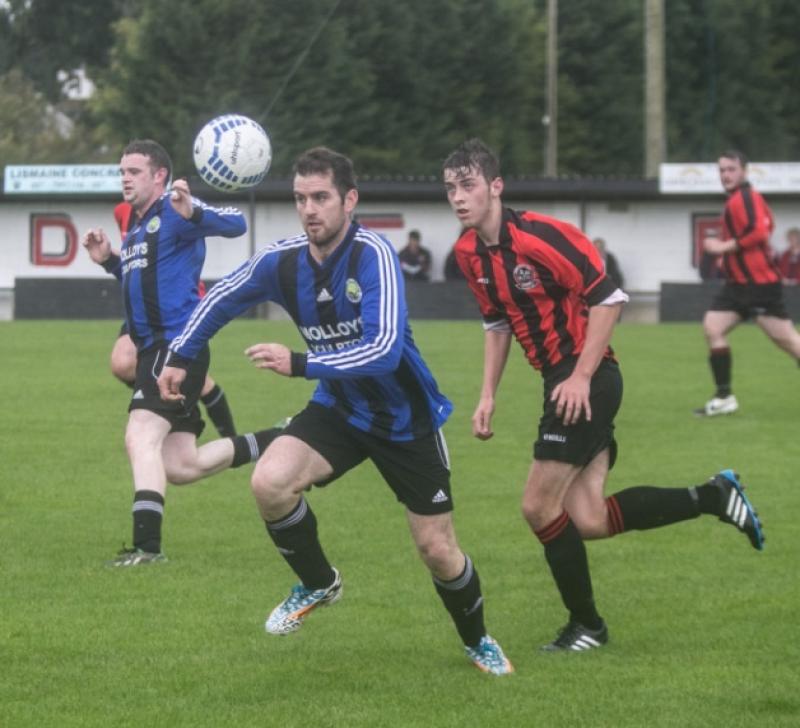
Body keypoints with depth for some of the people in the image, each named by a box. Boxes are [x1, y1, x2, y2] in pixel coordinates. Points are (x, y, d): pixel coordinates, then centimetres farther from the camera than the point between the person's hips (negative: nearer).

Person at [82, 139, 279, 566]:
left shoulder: (173, 212, -8)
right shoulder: (136, 228, 20)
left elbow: (234, 223, -22)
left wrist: (192, 213, -41)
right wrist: (108, 260, 16)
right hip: (153, 348, 10)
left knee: (141, 437, -24)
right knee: (180, 467, 10)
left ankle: (147, 544, -30)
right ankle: (277, 442, 25)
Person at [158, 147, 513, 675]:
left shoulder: (373, 255, -27)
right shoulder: (283, 260, -12)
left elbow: (384, 349, -38)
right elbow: (221, 299, 8)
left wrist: (301, 365, -42)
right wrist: (181, 358, 5)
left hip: (407, 418, -4)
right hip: (339, 409, 4)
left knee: (437, 550, 1)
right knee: (269, 482, -23)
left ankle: (477, 640, 33)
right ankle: (318, 585, 5)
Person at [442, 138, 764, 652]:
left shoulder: (538, 236, -19)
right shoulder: (469, 252, 6)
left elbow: (607, 298, -18)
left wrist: (581, 378, -21)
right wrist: (488, 395, 13)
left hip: (586, 383, -8)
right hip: (559, 381, 8)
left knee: (540, 507, -7)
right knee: (588, 522, 1)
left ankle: (586, 625, 10)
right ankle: (714, 497, 15)